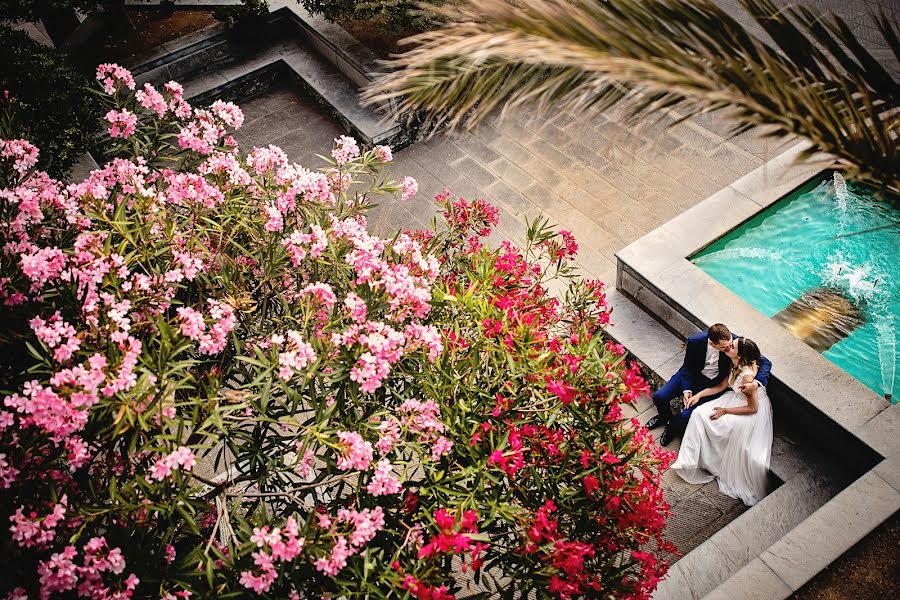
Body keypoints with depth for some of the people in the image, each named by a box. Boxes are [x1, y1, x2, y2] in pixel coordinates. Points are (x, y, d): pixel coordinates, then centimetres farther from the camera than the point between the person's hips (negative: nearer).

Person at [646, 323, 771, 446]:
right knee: (659, 397, -7)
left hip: (714, 383, -2)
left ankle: (673, 427, 17)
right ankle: (665, 416, 30)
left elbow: (765, 362, -23)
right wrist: (687, 389, -20)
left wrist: (756, 383, -41)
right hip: (694, 374, 2)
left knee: (687, 415, -20)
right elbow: (688, 367, -7)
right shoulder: (695, 341, -26)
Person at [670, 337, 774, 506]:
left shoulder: (747, 376, -34)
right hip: (736, 398, 8)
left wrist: (725, 411, -19)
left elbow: (753, 408, -26)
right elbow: (722, 386, 7)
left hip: (754, 410, -8)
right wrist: (699, 395, -1)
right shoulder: (736, 366, -9)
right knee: (700, 413, -4)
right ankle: (691, 460, 6)